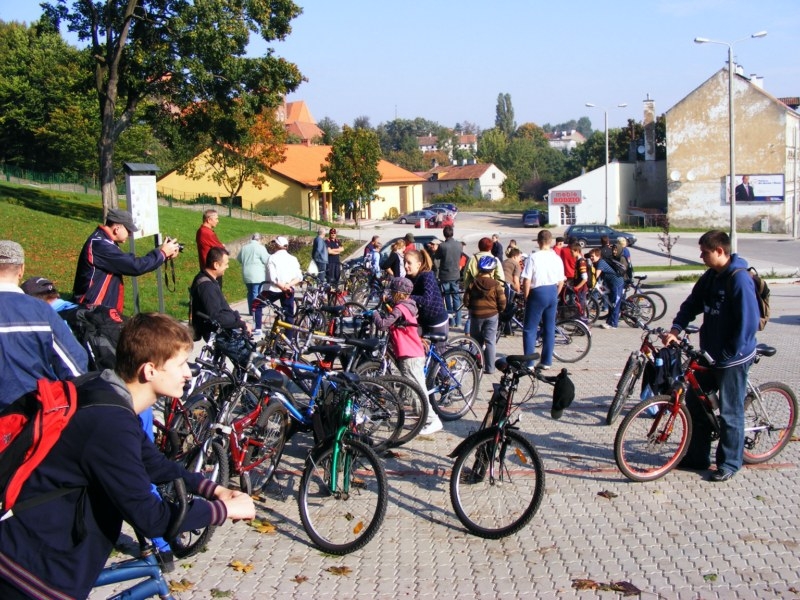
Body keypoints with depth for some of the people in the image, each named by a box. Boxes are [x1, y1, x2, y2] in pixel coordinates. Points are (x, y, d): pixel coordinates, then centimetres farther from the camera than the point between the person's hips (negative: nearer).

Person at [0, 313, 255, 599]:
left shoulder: (108, 397, 4)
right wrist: (225, 509, -13)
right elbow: (150, 518, -24)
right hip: (30, 562, -9)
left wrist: (214, 490, 4)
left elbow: (156, 466, 15)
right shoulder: (110, 424, -28)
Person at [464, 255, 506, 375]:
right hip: (492, 316, -1)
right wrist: (498, 310, 12)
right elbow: (502, 303, -8)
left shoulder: (473, 283, -4)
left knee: (476, 342, 14)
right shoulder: (496, 284, -8)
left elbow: (466, 301, -3)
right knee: (489, 342, 3)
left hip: (476, 316, 1)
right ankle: (490, 368, 2)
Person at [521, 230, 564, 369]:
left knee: (530, 329, 3)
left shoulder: (533, 258, -13)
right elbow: (561, 282, 5)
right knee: (549, 328, 13)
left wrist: (526, 297, -3)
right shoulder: (557, 258, 1)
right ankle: (546, 361, 18)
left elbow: (527, 281, -15)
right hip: (552, 293, 5)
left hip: (538, 293, -5)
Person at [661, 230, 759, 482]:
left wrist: (729, 354, -18)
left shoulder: (739, 279, -20)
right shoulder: (710, 276, 6)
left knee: (730, 412, 4)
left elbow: (748, 322, -22)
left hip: (732, 358, -8)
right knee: (695, 403, 13)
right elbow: (692, 304, 8)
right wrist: (676, 328, -9)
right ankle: (697, 456, 26)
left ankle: (729, 463, 18)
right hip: (709, 354, 9)